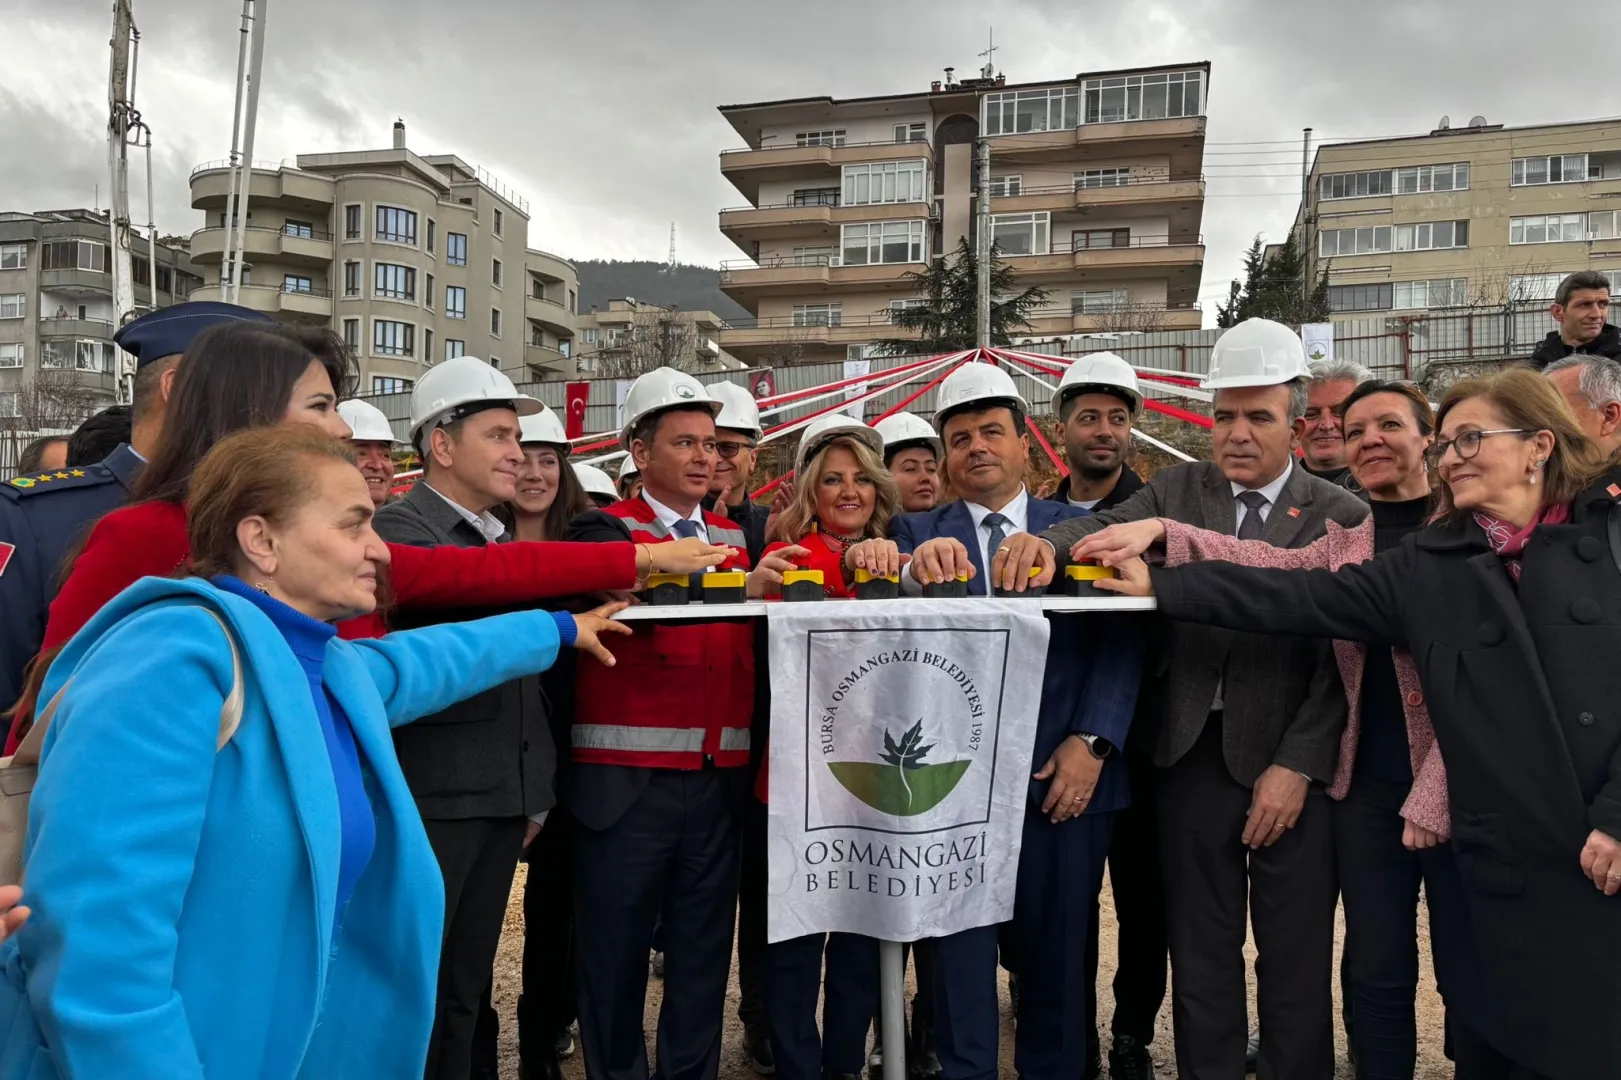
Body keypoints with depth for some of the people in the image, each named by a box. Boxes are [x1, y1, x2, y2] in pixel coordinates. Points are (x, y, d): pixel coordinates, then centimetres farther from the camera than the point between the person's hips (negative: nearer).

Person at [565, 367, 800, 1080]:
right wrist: (740, 588, -37)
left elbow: (763, 641, 7)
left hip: (720, 778, 4)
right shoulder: (606, 530, -3)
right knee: (616, 952, 9)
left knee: (703, 950, 14)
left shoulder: (739, 538, 12)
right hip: (627, 779, -4)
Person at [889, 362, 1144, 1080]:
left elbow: (1121, 639, -1)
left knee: (1059, 955, 14)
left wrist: (1092, 742, -12)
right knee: (961, 954, 11)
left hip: (1061, 776, 1)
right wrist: (916, 569, -33)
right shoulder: (917, 534, 5)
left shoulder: (1078, 529, 6)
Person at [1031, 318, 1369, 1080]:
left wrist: (1296, 767, -11)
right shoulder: (1176, 491, 4)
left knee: (1296, 965, 12)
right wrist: (1038, 543, -36)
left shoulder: (1340, 516, -2)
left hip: (1292, 763, -1)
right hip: (1193, 756, 2)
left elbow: (1343, 658, -6)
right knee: (1199, 960, 14)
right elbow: (1101, 530, -14)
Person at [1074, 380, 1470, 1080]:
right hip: (1368, 788, 4)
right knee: (1375, 976, 12)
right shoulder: (1343, 545, 10)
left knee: (1473, 982, 8)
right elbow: (1269, 567, -7)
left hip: (1458, 788, -3)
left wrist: (1435, 794, -15)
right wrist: (1161, 533, -22)